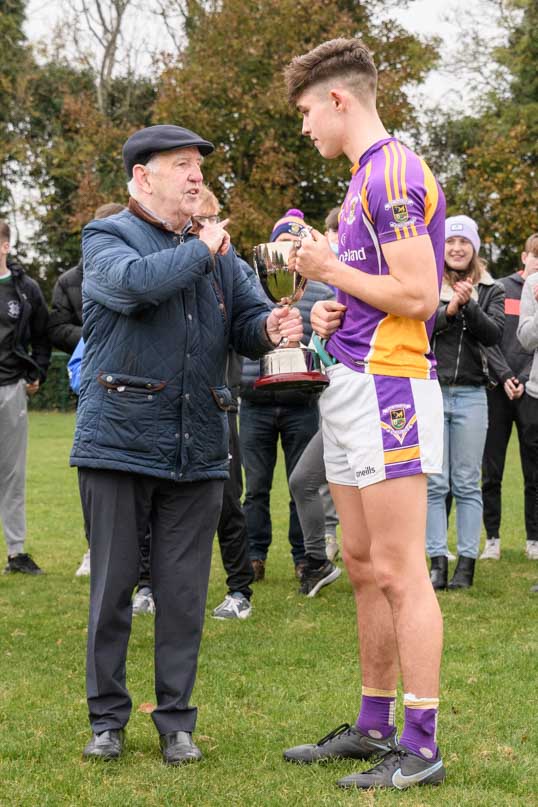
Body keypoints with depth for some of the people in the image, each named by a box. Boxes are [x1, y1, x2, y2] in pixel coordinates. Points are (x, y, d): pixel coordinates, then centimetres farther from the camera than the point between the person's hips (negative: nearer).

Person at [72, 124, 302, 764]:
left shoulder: (217, 252, 16)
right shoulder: (106, 239, -1)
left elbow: (246, 323, 11)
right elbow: (136, 282, -23)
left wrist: (270, 329, -12)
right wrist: (200, 250, -9)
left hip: (196, 450, 4)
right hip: (119, 442, -4)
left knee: (183, 592, 6)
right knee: (112, 586, 4)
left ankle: (175, 720, 17)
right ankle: (107, 716, 17)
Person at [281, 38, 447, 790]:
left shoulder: (396, 173, -13)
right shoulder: (366, 178, 18)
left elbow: (417, 293, -20)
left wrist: (330, 269, -10)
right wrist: (331, 311, 8)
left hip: (388, 388, -10)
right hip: (351, 386, 10)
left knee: (399, 573, -7)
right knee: (364, 568, 14)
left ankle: (422, 747, -1)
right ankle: (374, 726, 23)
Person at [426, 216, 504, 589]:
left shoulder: (491, 291, 10)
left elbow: (494, 335, -4)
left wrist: (468, 305, -15)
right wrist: (449, 309, -16)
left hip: (470, 394, 1)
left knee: (467, 484, 3)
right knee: (434, 484, -1)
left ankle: (467, 562, 6)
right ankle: (438, 562, 2)